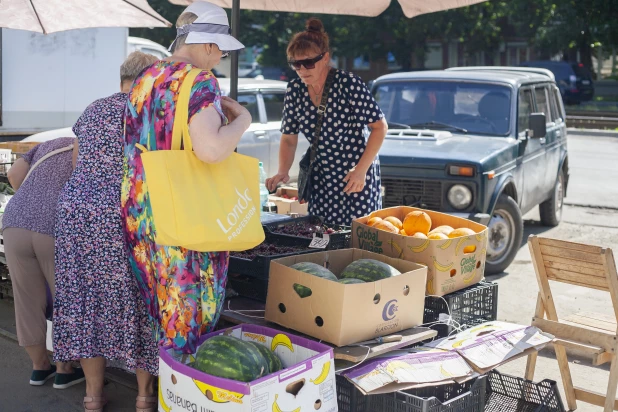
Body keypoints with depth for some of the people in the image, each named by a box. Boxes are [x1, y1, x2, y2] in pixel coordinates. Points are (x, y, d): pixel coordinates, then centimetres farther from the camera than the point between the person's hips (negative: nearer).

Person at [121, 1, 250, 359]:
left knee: (157, 308, 19)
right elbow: (210, 149, -29)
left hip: (139, 212, 8)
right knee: (190, 314, 5)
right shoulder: (200, 81, -15)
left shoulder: (145, 80, 11)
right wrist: (242, 119, -11)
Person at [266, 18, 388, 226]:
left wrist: (361, 170, -19)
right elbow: (289, 138, 6)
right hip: (321, 178, 5)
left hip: (356, 174, -4)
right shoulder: (294, 90, -2)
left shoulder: (349, 83, -16)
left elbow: (379, 126, -11)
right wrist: (283, 172, -10)